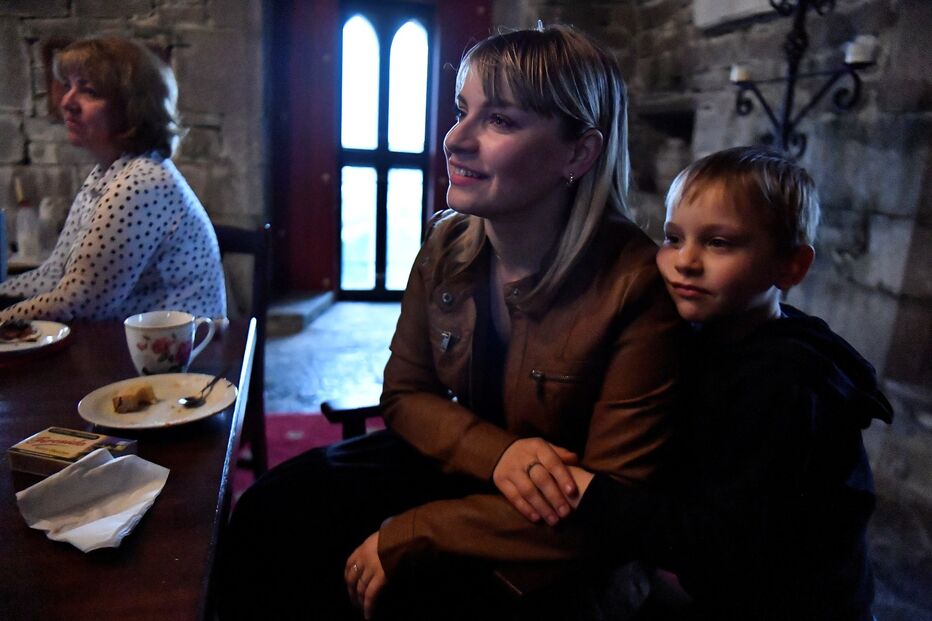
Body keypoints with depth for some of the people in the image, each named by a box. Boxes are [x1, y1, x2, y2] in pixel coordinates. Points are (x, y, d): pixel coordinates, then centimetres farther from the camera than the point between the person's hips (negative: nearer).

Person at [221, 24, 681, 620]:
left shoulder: (636, 286, -24)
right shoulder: (447, 246, -6)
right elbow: (405, 394, 2)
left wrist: (407, 534, -22)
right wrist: (494, 451, -21)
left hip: (549, 543, -4)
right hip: (452, 465, 5)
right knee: (270, 511, -11)